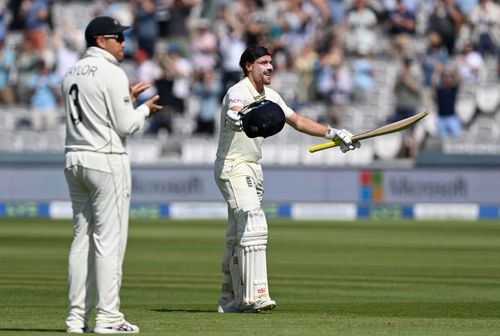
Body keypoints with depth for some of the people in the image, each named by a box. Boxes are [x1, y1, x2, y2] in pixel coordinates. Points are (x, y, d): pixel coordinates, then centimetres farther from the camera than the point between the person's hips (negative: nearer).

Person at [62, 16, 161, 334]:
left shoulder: (73, 73, 13)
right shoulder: (111, 73, -11)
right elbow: (125, 126, -12)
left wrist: (127, 100, 23)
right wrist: (144, 109, 7)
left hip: (75, 159, 8)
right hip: (106, 159, -8)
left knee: (82, 238, 9)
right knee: (109, 239, -5)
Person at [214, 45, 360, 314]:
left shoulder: (269, 97, 9)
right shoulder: (238, 92, -18)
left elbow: (297, 121, 16)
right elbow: (234, 110, -42)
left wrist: (334, 133, 11)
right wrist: (236, 117, -67)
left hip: (253, 169, 9)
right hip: (232, 167, -9)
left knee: (237, 236, 13)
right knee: (253, 226, -22)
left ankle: (230, 301, 19)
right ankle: (255, 295, -28)